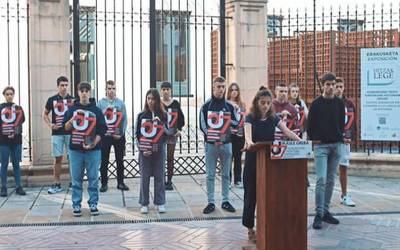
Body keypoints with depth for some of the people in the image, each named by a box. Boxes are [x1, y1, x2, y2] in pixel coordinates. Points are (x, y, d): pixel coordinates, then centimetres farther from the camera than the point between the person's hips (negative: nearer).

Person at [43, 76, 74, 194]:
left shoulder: (73, 100, 4)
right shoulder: (52, 100, 5)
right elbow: (45, 114, 14)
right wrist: (50, 125, -1)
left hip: (71, 132, 0)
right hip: (57, 133, 0)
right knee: (58, 158, 4)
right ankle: (57, 184, 11)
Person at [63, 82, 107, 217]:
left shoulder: (96, 110, 4)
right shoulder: (72, 109, 8)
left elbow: (102, 130, 0)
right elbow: (65, 127, 8)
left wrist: (94, 143, -13)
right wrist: (71, 121, -13)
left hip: (93, 150, -1)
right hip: (75, 149, 1)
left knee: (93, 179, 4)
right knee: (76, 179, 5)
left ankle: (93, 204, 13)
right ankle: (76, 205, 12)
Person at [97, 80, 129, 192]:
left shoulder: (121, 103, 3)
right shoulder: (100, 103, -1)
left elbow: (124, 119, 2)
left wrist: (121, 133, -7)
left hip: (119, 136, 2)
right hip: (105, 136, -1)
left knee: (120, 160, 9)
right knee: (104, 161, 3)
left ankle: (120, 182, 18)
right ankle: (104, 183, 11)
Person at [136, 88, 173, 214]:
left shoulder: (163, 115, 3)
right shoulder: (141, 115, 3)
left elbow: (167, 132, 6)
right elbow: (138, 134, 4)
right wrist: (142, 148, -8)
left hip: (159, 150, 0)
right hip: (144, 151, 0)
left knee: (159, 176, 5)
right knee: (144, 177, 3)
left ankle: (160, 203, 12)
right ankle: (144, 204, 11)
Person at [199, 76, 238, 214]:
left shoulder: (230, 106, 8)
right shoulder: (206, 106, 0)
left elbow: (236, 124, 9)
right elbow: (203, 125, -4)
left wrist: (229, 120, -12)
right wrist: (214, 137, -17)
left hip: (226, 143, 3)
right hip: (210, 144, -2)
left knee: (226, 174, 8)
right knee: (210, 175, 1)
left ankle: (225, 201, 17)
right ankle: (211, 202, 8)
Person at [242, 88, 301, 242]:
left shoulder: (274, 118, 4)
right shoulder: (250, 118, -6)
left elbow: (287, 132, -6)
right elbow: (248, 133, -25)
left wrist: (301, 141, -24)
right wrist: (249, 142, -48)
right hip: (253, 160, -3)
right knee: (251, 194, 3)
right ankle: (250, 228, 14)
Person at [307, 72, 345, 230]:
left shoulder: (339, 103, 8)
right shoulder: (316, 103, -2)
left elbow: (342, 122, 15)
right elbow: (310, 125, 1)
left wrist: (340, 137, 8)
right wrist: (313, 140, -1)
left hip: (336, 145, 4)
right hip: (321, 146, -4)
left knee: (330, 180, 8)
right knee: (321, 180, -12)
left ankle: (326, 211, 17)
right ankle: (318, 214, -10)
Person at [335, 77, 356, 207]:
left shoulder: (349, 103, 10)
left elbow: (353, 121, 12)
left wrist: (351, 137, -1)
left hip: (345, 141, 4)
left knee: (343, 168, 11)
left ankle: (344, 195, 20)